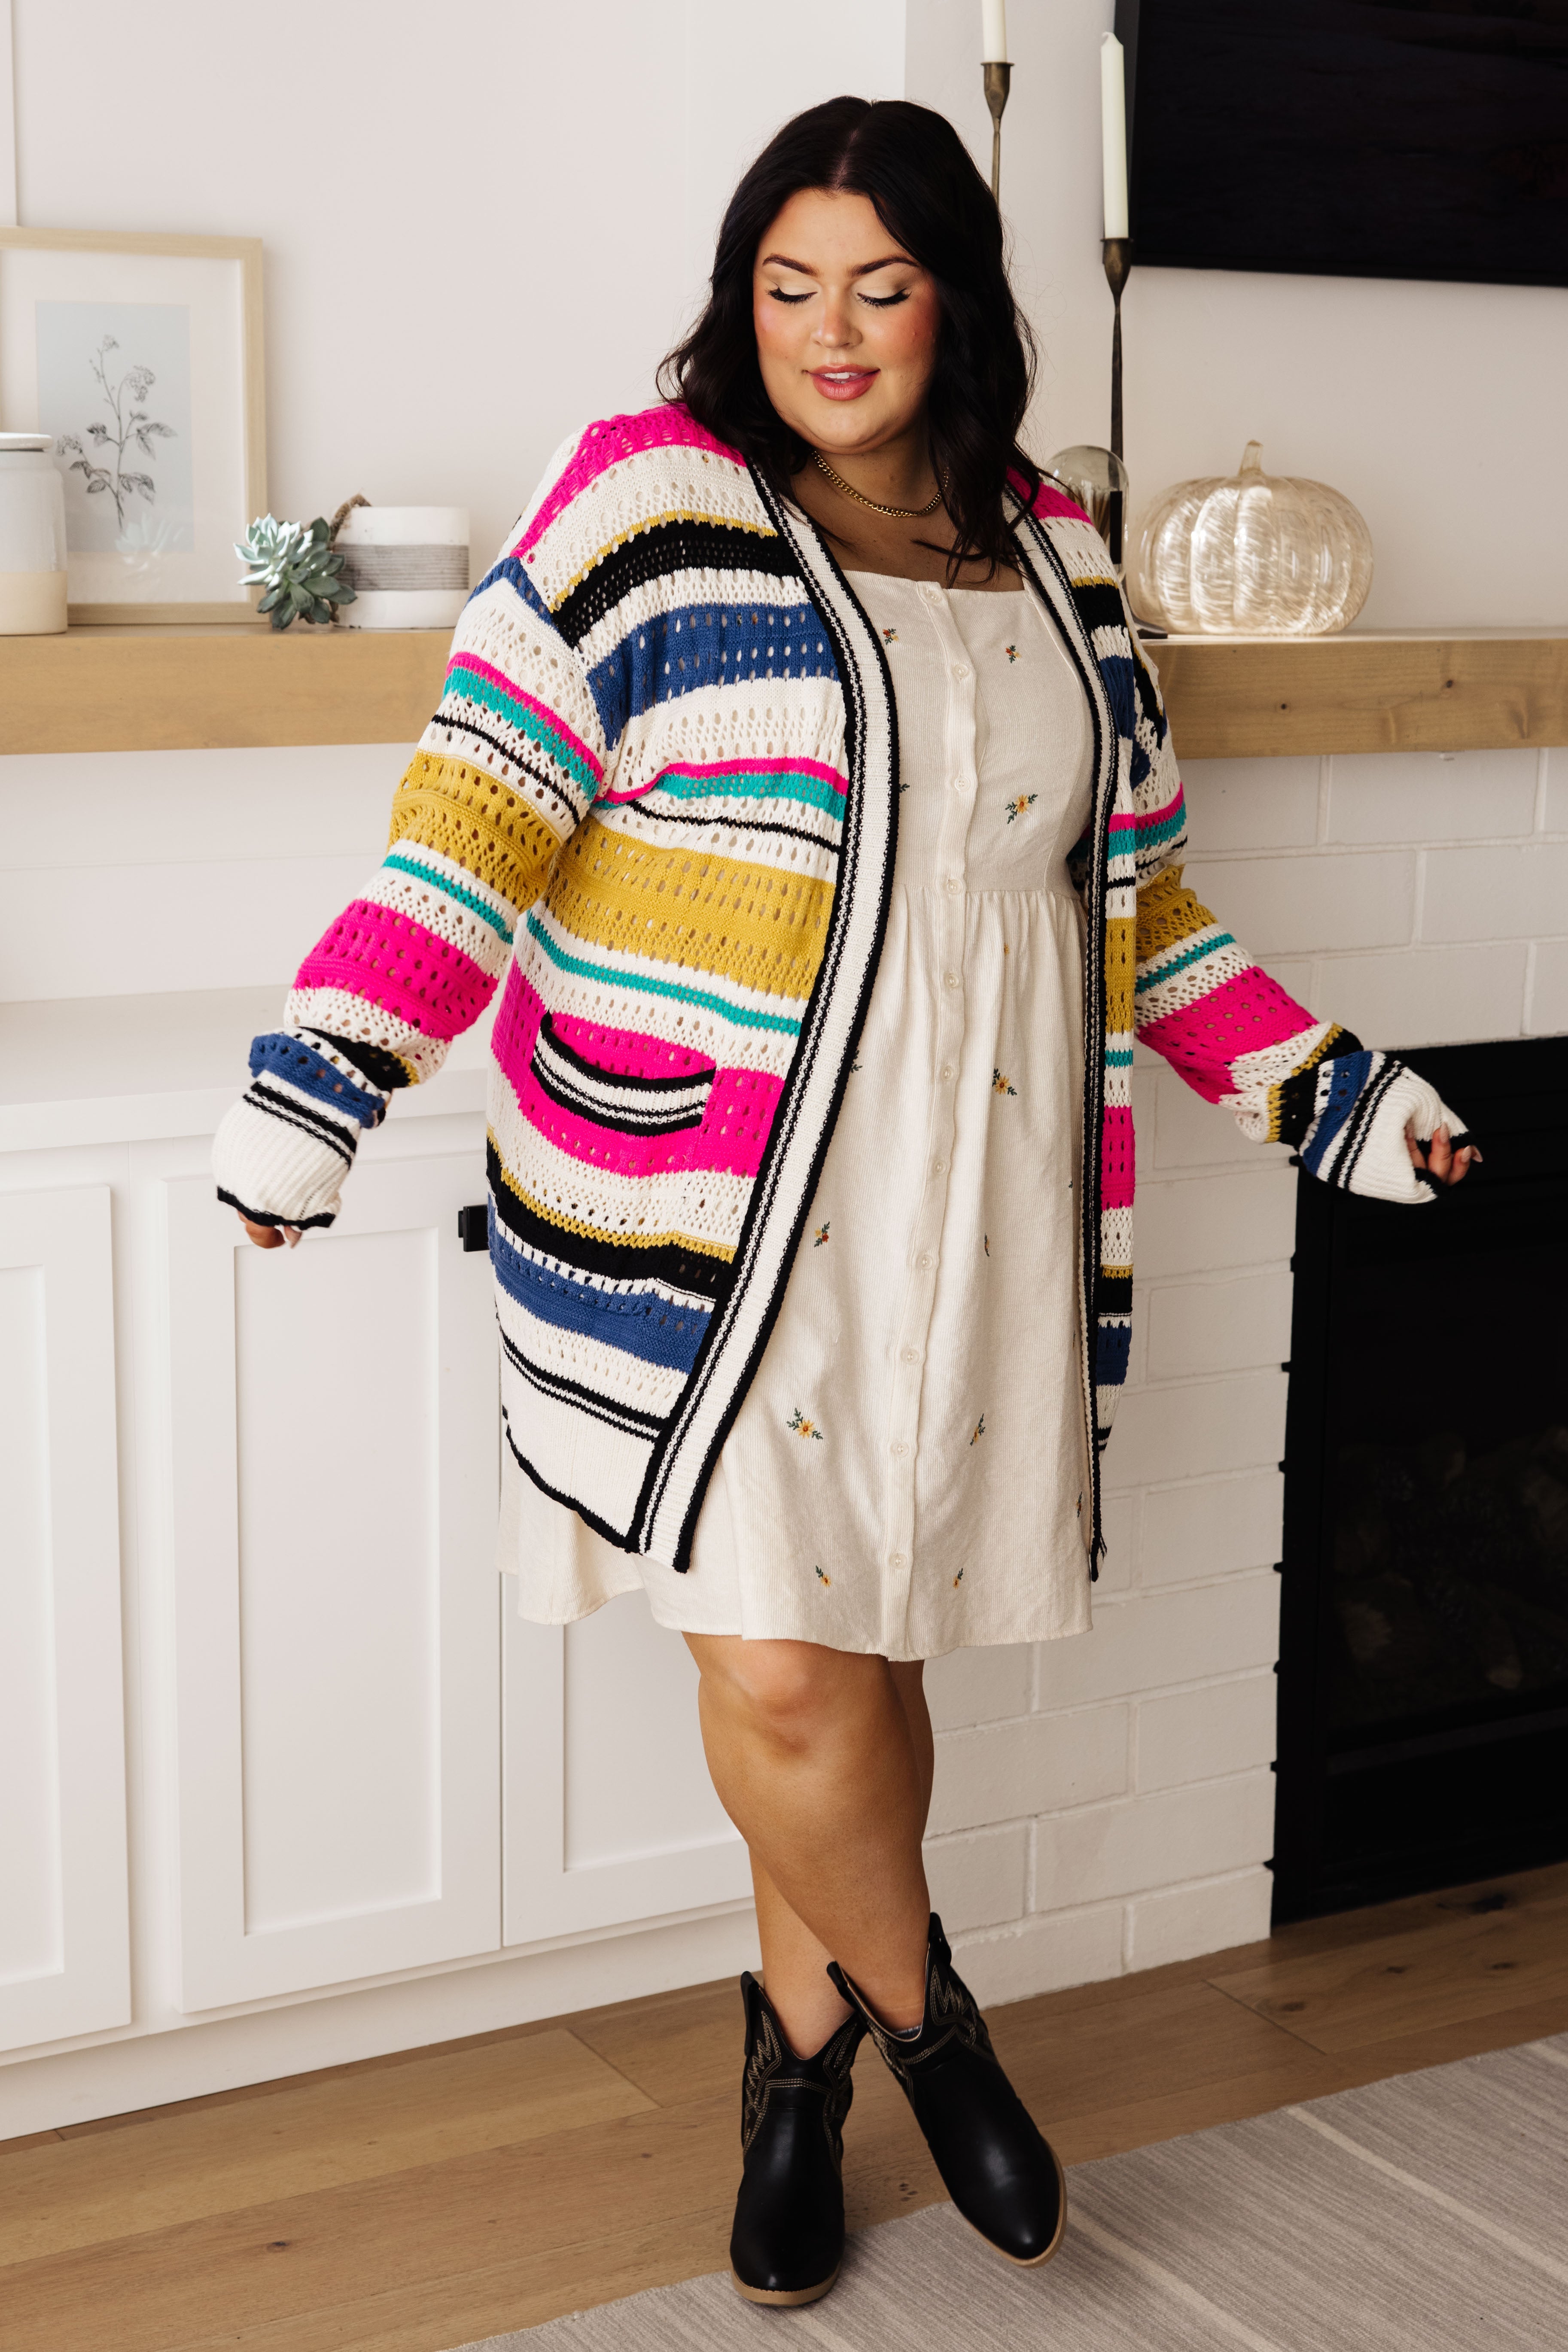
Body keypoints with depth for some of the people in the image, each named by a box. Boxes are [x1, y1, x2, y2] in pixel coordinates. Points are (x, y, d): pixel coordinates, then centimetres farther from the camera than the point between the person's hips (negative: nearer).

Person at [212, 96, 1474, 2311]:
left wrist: (1327, 1089, 17)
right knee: (780, 1680, -6)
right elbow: (475, 814, -9)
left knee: (867, 1654, 11)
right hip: (711, 1213, -4)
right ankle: (923, 2018, 23)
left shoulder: (1047, 551, 13)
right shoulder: (652, 500, -2)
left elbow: (1138, 894, 19)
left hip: (970, 1215, 4)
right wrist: (320, 1072, -20)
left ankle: (800, 2053, 34)